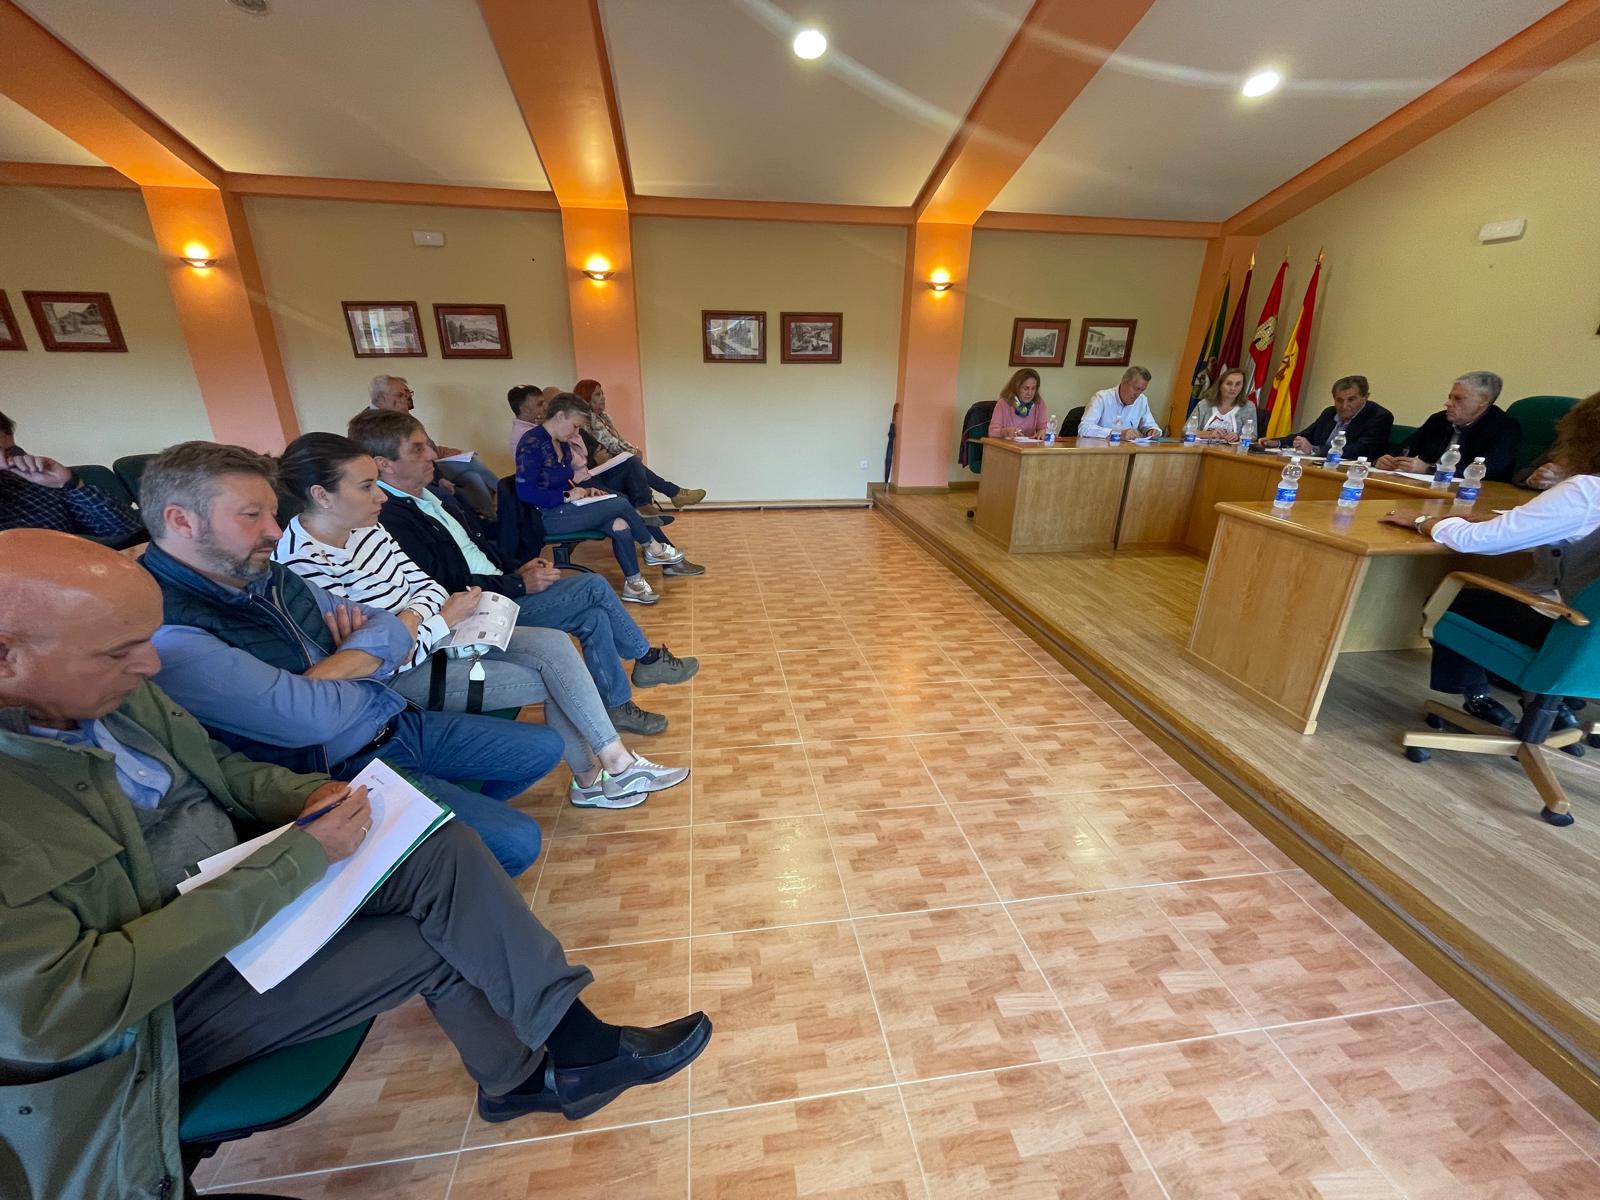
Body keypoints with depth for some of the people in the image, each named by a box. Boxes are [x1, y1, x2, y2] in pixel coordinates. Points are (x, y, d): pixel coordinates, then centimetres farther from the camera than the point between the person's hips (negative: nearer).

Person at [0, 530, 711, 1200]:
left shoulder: (108, 688, -5)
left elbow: (218, 768, 10)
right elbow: (58, 1006, -28)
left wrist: (307, 795, -11)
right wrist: (298, 860, -26)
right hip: (144, 1018, -6)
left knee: (438, 850, -12)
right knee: (437, 938, -16)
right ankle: (548, 1067, 10)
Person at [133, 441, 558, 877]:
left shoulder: (270, 577, 5)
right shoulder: (166, 633, -22)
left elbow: (390, 628, 5)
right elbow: (310, 717, -30)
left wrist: (334, 668, -17)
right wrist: (371, 666, -8)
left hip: (399, 724, 8)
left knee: (544, 747, 11)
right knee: (515, 841, -18)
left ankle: (466, 811, 34)